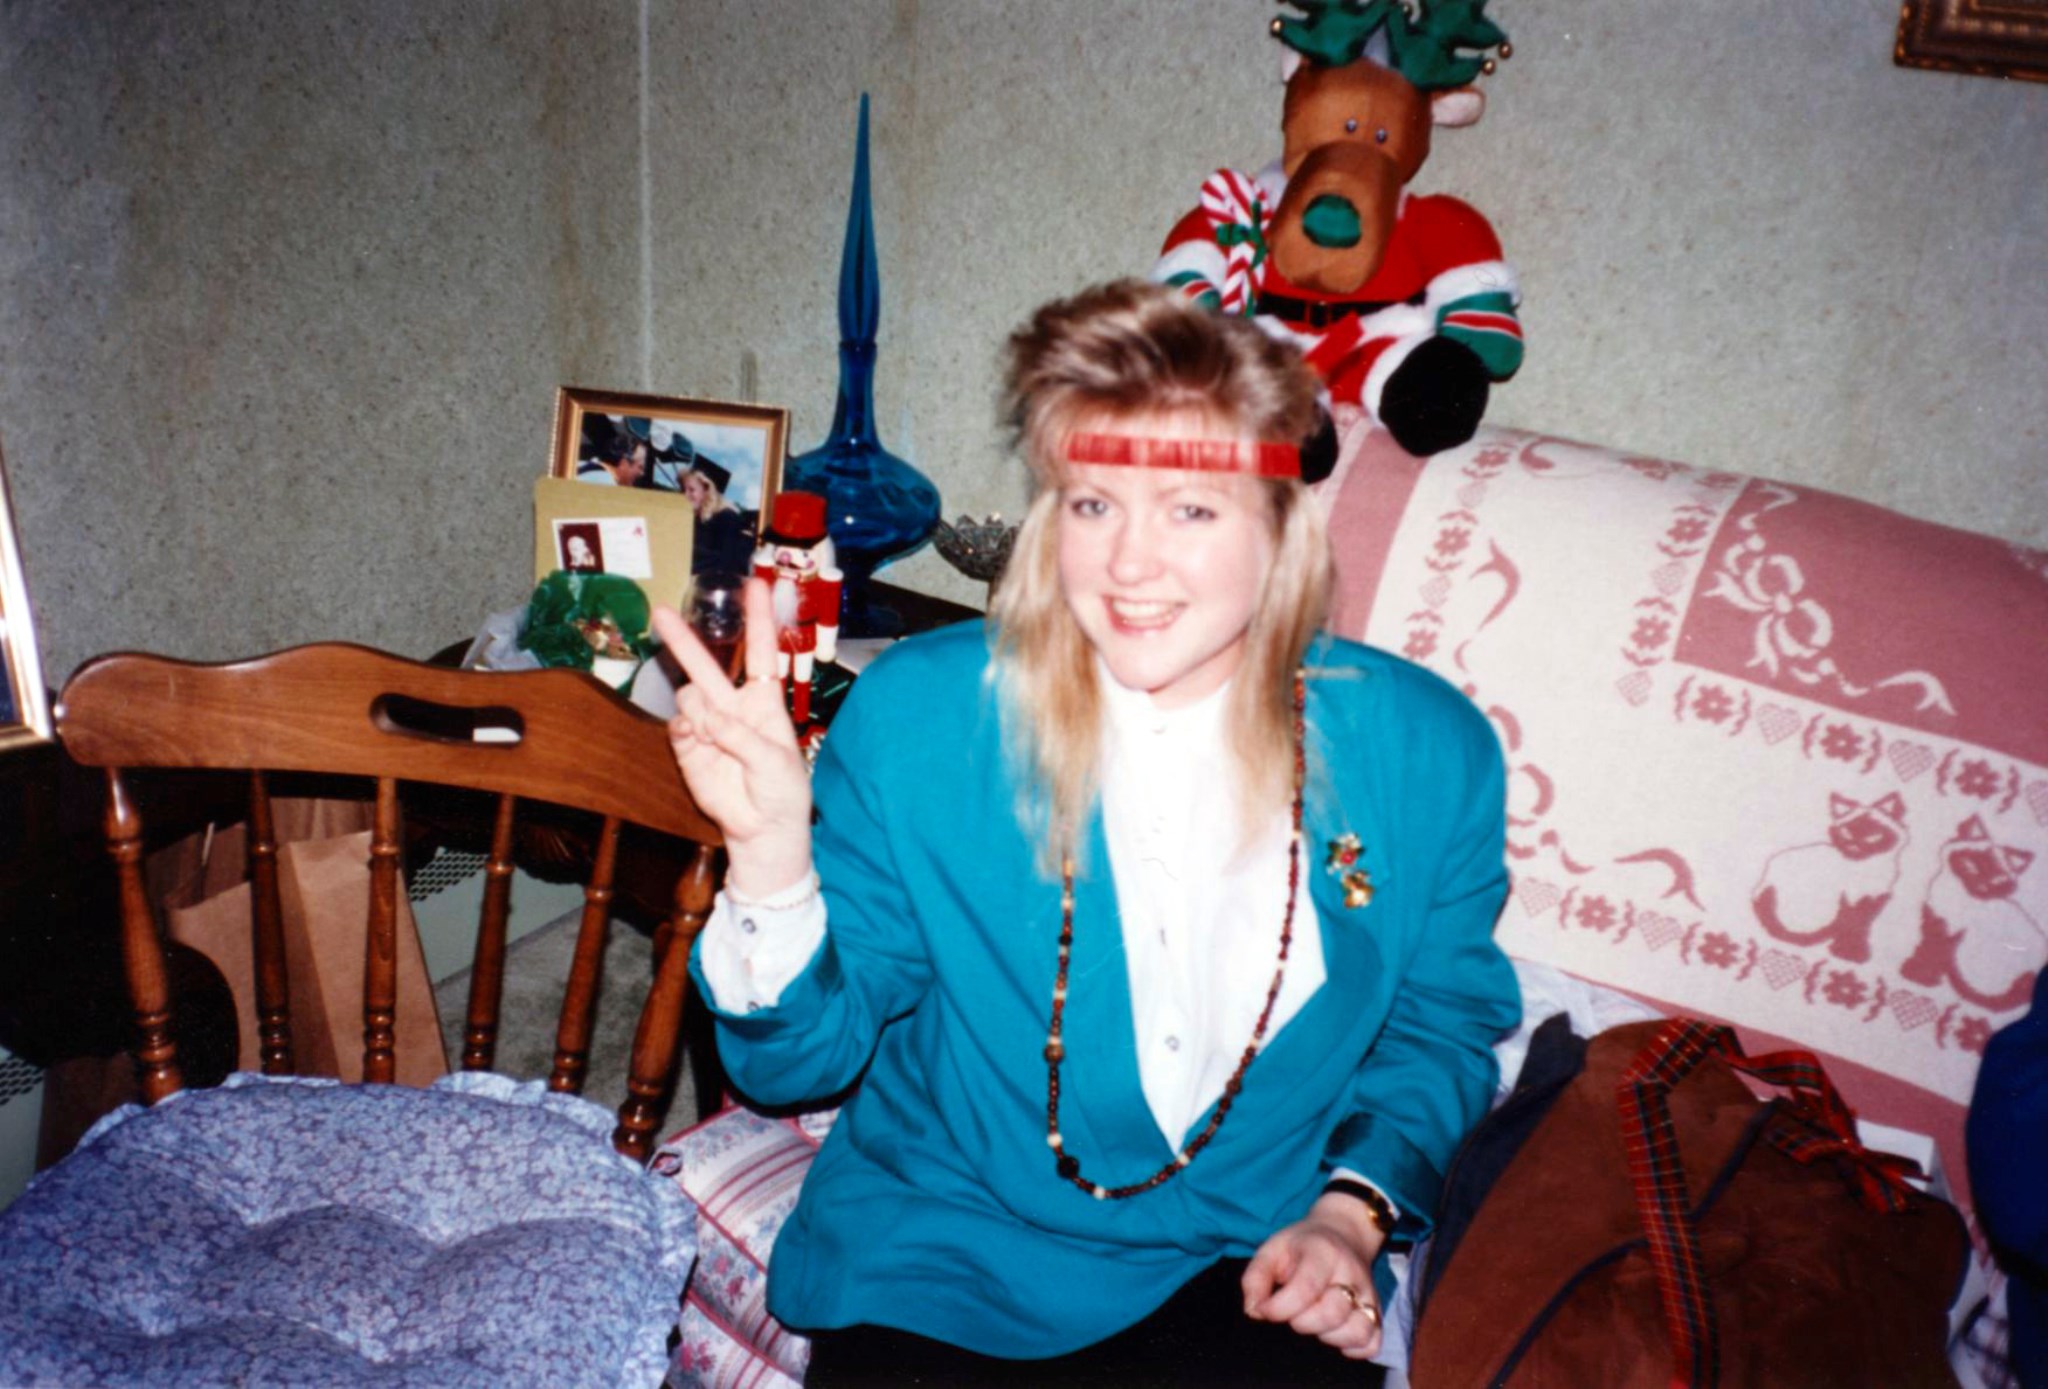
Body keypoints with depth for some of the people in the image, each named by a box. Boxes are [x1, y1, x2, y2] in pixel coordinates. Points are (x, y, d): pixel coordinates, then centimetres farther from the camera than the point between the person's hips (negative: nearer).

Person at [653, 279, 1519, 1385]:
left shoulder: (1425, 752, -8)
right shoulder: (914, 714, -11)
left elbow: (1442, 1025, 9)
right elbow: (804, 1056, -7)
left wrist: (1352, 1211, -6)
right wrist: (771, 845, -24)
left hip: (1252, 1272, 2)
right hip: (939, 1265, -1)